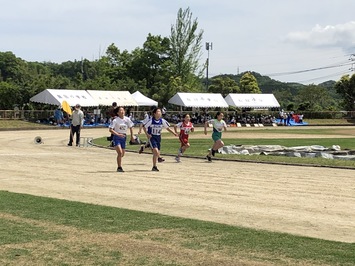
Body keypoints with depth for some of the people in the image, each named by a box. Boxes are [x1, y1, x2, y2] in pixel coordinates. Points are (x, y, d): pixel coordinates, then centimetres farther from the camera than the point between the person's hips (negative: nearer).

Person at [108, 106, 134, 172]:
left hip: (123, 137, 5)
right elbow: (110, 129, -18)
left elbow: (131, 127, 14)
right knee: (120, 153, -18)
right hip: (117, 137, -5)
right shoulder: (115, 120, -14)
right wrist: (118, 134, -28)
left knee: (122, 154, 12)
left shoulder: (127, 119, -1)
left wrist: (132, 136, 13)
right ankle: (119, 167, -8)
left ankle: (119, 166, 35)